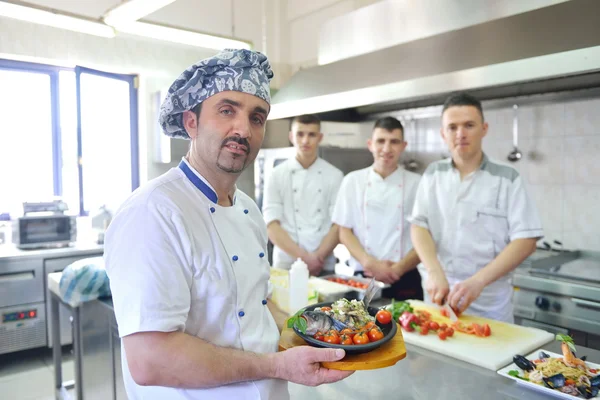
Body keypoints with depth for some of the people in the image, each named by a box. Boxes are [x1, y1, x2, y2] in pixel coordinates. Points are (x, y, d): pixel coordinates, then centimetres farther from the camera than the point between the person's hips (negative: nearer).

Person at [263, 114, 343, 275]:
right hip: (286, 265, 0)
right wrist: (304, 257, -13)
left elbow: (339, 225, 0)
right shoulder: (277, 175, 0)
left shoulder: (334, 176, 2)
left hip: (324, 266, 1)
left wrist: (318, 257, -13)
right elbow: (271, 225, -5)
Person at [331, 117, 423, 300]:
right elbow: (344, 232, 2)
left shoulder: (417, 184, -1)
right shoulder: (352, 181, 2)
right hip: (362, 278, 1)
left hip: (405, 281, 0)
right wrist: (370, 263, -12)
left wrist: (398, 268, -12)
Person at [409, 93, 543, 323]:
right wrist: (435, 273, -19)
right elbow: (419, 226, -2)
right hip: (438, 295, 3)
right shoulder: (433, 174, 3)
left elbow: (525, 240, -10)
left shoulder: (507, 179, -5)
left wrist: (478, 281, -22)